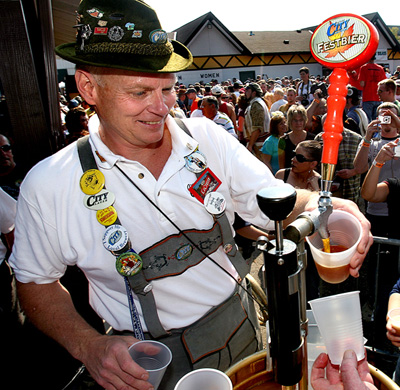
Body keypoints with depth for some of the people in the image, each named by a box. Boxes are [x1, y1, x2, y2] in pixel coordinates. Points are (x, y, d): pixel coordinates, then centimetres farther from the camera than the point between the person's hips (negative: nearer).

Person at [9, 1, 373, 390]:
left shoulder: (208, 138, -12)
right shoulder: (48, 186, -17)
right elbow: (36, 283, -4)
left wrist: (315, 205, -34)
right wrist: (87, 346, -19)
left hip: (238, 328, 4)